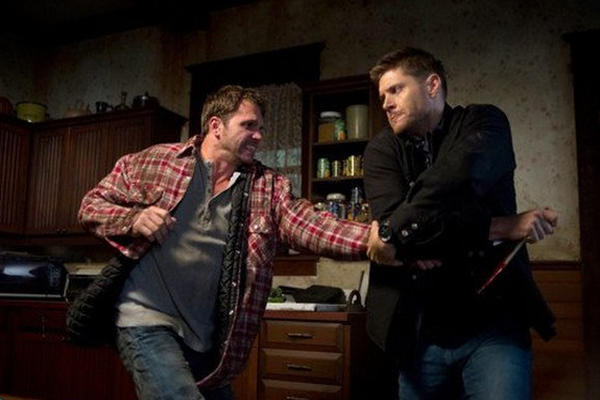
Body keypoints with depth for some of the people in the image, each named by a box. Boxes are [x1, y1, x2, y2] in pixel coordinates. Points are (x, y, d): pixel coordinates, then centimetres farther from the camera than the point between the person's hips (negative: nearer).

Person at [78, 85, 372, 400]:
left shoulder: (268, 187, 3)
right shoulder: (154, 161, -2)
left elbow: (312, 227, -12)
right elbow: (92, 205, 5)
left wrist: (373, 237, -29)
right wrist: (133, 219, -17)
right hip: (148, 319, -4)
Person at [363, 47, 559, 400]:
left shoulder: (484, 122, 0)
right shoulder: (381, 151, 5)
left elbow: (454, 181, -23)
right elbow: (392, 218, -16)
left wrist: (394, 233, -19)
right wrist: (498, 227, -19)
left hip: (495, 322, -2)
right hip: (421, 332, 3)